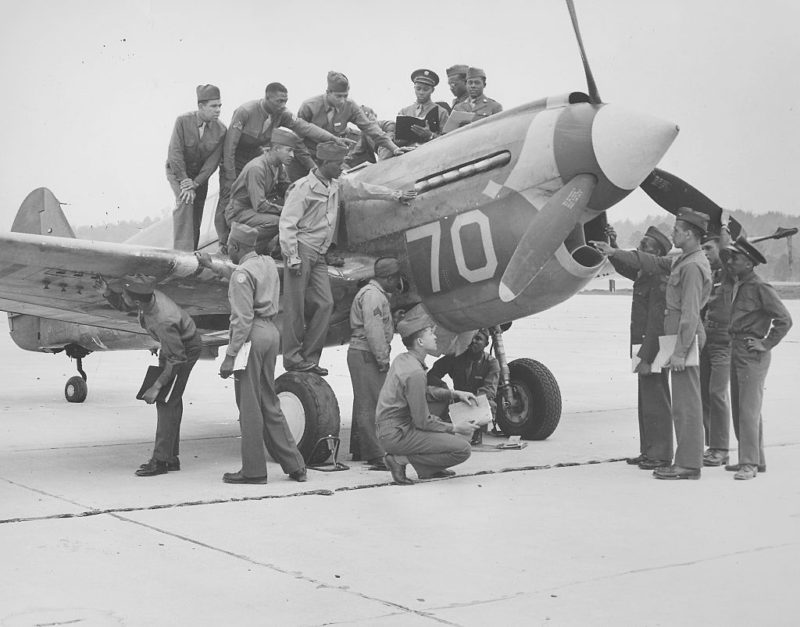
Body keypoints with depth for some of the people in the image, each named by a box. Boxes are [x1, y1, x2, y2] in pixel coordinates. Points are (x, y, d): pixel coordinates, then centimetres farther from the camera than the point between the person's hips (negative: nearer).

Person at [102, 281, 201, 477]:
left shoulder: (163, 321, -39)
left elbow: (177, 359, -31)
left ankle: (161, 459, -11)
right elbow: (121, 304, 4)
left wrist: (156, 387, -27)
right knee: (170, 401, 10)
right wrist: (107, 292, -18)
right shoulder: (147, 297, -18)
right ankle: (171, 457, 15)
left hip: (186, 348, -9)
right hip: (173, 343, 9)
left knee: (167, 401, -13)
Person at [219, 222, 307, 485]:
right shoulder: (269, 263, 12)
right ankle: (294, 464, 17)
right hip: (271, 331, 9)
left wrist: (230, 356, -17)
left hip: (253, 335, -9)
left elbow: (243, 319, -18)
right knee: (269, 401, 15)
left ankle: (253, 470, 6)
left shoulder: (242, 274, -13)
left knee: (249, 405, 0)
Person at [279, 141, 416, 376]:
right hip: (301, 250, -8)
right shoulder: (304, 187, -9)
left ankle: (309, 357, 4)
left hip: (318, 255, 8)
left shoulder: (335, 186, 14)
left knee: (324, 304, -2)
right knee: (296, 306, -6)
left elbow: (362, 189, 26)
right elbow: (287, 223, -12)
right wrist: (292, 258, -16)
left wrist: (397, 195, 28)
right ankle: (292, 357, 0)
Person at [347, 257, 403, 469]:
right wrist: (383, 358, -20)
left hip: (365, 356, 11)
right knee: (371, 405, -11)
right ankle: (377, 455, -12)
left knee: (365, 404, 17)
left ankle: (359, 451, 26)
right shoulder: (373, 295, -14)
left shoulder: (377, 294, 21)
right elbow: (373, 330, -21)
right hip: (365, 354, -11)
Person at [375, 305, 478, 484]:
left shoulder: (402, 359, 7)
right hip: (397, 434, -10)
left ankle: (427, 469, 13)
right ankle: (401, 459, -8)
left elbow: (425, 391, 24)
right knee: (462, 450, -14)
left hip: (390, 428, 10)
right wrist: (455, 428, -5)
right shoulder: (414, 372, -23)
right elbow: (423, 422, -18)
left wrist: (455, 394, 13)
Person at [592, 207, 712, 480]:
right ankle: (687, 460, 17)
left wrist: (680, 352, -23)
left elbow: (690, 313, -21)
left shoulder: (693, 266, -16)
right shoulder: (683, 261, 15)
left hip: (685, 337, -10)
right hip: (680, 334, 10)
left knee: (686, 403, -7)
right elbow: (653, 263, 25)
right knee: (685, 403, 12)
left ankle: (688, 465, -4)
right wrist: (615, 252, 24)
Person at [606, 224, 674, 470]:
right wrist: (612, 244, 15)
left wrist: (646, 357, -23)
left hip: (653, 348, -10)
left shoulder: (660, 280, -17)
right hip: (643, 347, 10)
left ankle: (660, 455, 2)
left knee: (655, 403, -4)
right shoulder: (644, 274, 11)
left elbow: (656, 323, -21)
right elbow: (622, 266, 31)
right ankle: (648, 451, 23)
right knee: (646, 402, 15)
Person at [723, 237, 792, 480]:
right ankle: (755, 458, 22)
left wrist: (766, 344, -14)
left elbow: (784, 319, -15)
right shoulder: (738, 286, 12)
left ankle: (750, 464, -6)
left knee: (749, 409, -9)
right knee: (739, 409, 12)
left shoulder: (760, 287, -13)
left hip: (753, 353, -9)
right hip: (736, 350, 9)